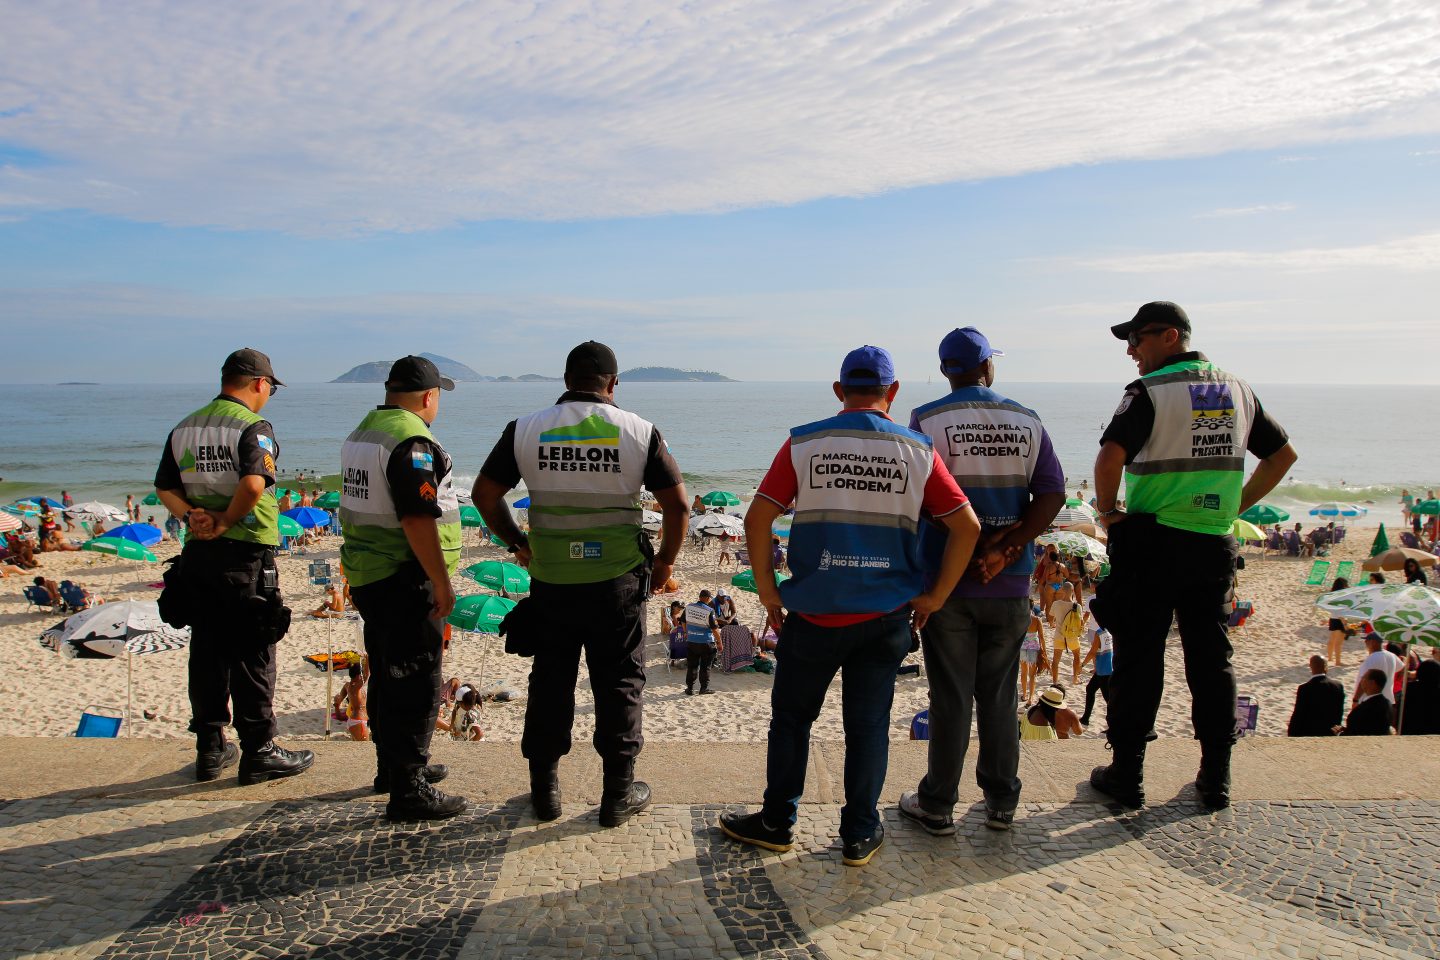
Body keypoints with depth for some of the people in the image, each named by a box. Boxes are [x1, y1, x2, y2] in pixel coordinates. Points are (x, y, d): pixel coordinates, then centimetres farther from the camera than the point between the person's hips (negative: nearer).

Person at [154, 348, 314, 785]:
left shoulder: (184, 428, 12)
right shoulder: (253, 426, -11)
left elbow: (164, 487, 9)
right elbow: (253, 484, -26)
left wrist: (192, 515, -5)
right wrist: (224, 524, -13)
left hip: (197, 553, 7)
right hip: (245, 554, -6)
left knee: (207, 652, 13)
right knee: (252, 657, 2)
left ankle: (210, 749, 21)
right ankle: (259, 752, 8)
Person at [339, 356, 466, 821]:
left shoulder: (362, 433, 13)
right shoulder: (412, 441, -19)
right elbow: (418, 519, -25)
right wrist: (442, 582, -20)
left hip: (366, 574, 10)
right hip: (405, 581, -10)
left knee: (387, 677, 20)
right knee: (415, 686, -3)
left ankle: (392, 768, 34)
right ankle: (407, 791, 3)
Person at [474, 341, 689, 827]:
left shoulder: (525, 429, -1)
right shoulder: (639, 431, -5)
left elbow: (485, 493, 3)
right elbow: (677, 503, -5)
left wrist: (515, 541, 16)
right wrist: (665, 560, 9)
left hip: (550, 580, 2)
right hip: (617, 579, -1)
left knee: (550, 681, 15)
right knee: (618, 683, 11)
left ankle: (544, 790, 26)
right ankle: (618, 794, 19)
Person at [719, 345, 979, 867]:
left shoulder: (804, 443, -4)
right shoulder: (918, 450, -1)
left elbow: (757, 518, -9)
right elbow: (967, 526, -3)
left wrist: (767, 589, 1)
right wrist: (934, 596, 4)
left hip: (813, 613, -1)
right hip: (886, 617, 1)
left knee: (791, 717, 16)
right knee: (868, 725, 13)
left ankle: (777, 823, 27)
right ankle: (860, 835, 22)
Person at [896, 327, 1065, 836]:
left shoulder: (926, 420, -7)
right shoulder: (1027, 421, 3)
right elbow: (1053, 494, -3)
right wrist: (1004, 549, -11)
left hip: (947, 580, -3)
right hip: (1010, 584, 3)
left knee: (950, 696, 6)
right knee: (999, 695, 14)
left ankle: (937, 806, 16)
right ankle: (1002, 802, 25)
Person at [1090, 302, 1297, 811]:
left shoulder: (1150, 392, -10)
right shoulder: (1237, 390, 10)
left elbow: (1110, 457, -24)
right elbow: (1283, 454, 17)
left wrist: (1107, 510, -9)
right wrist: (1238, 505, 17)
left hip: (1153, 543, -5)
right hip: (1215, 545, 6)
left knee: (1138, 660, 3)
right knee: (1212, 660, 12)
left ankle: (1127, 774, 10)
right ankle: (1216, 778, 21)